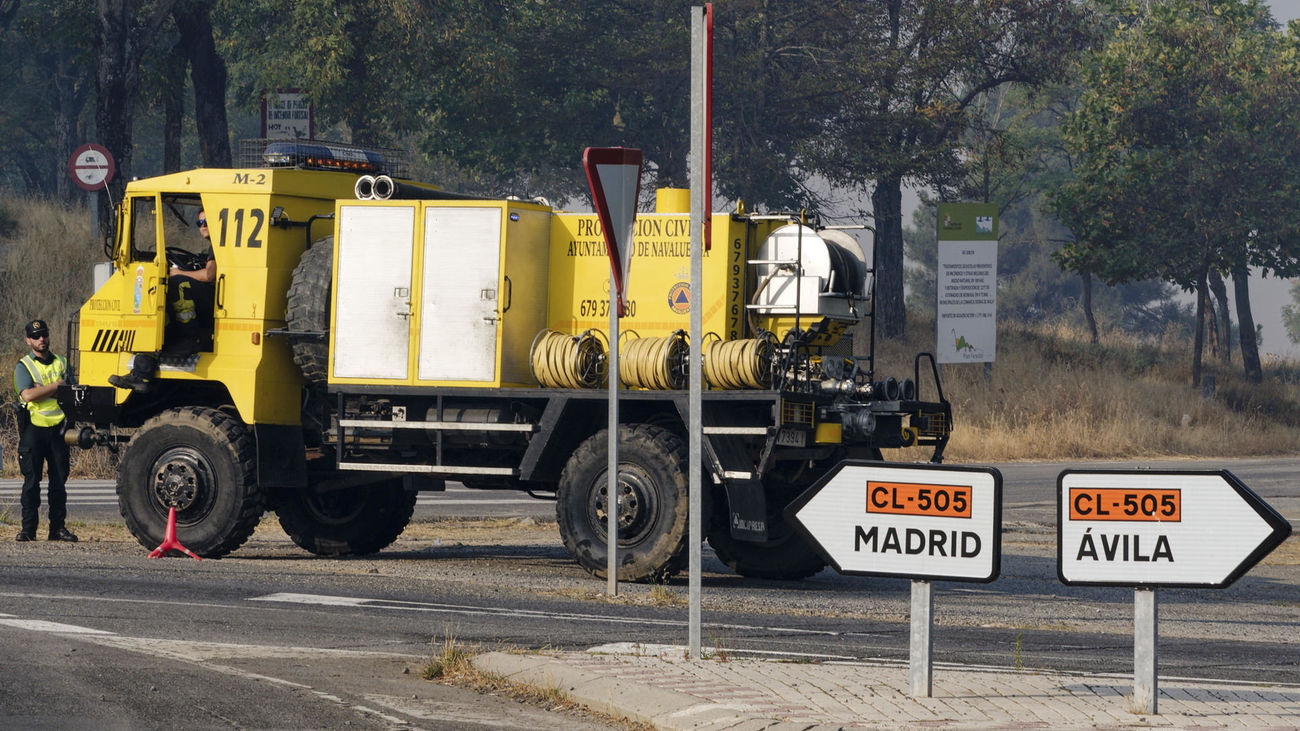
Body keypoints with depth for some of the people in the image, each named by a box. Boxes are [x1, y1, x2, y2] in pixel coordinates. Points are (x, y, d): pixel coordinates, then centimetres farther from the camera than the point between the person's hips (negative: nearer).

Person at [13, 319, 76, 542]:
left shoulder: (61, 363, 14)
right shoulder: (23, 366, 2)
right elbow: (27, 395, -14)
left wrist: (43, 390, -8)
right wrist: (57, 385, -11)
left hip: (58, 427, 3)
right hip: (34, 428, -3)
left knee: (59, 479, 3)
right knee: (32, 480, -4)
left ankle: (57, 526, 7)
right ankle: (28, 528, -1)